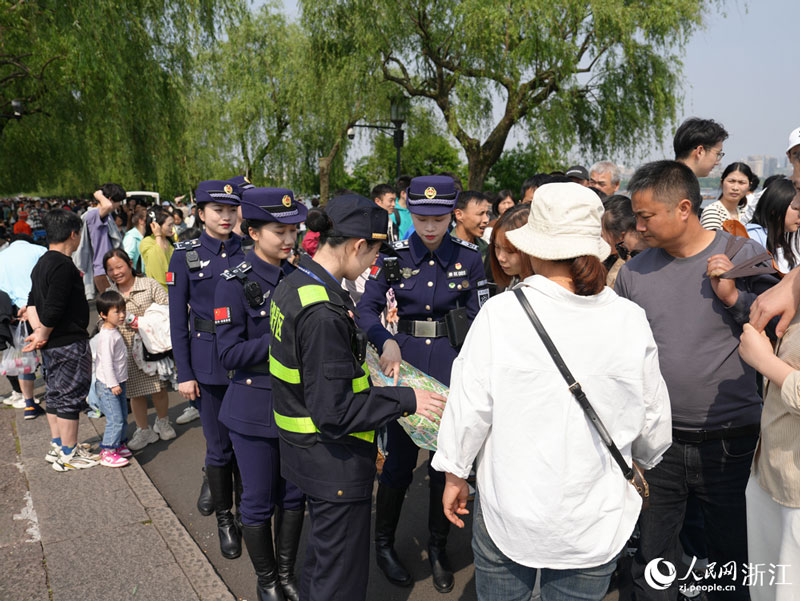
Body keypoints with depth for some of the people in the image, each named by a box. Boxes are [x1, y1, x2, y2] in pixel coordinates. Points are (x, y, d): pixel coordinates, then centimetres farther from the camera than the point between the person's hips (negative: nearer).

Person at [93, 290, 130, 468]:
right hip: (107, 385, -10)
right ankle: (107, 453, -2)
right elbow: (106, 362, -22)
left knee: (123, 417, 16)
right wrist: (113, 384, -21)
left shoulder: (114, 331, 11)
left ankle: (118, 445, 29)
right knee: (115, 419, -9)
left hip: (117, 383, 10)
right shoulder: (107, 336, -20)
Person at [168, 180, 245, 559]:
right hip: (209, 360, -2)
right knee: (220, 446, 6)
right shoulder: (186, 256, -3)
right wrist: (184, 373, -5)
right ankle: (224, 518, 27)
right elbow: (178, 319, -2)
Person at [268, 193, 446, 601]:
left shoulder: (293, 284, 1)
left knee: (321, 549, 30)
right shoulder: (323, 312, -29)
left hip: (306, 451, 10)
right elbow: (334, 413, -27)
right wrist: (406, 399, -19)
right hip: (336, 463, -10)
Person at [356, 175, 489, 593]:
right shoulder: (394, 256, -5)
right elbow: (366, 309, -3)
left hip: (454, 366, 1)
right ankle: (383, 545, 28)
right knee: (400, 461, 4)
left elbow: (480, 316, 1)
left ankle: (438, 549, 31)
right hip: (406, 362, -1)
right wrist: (387, 342, -22)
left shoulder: (469, 256, -3)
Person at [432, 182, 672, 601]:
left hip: (509, 513, -1)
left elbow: (469, 408, -10)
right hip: (594, 521, 2)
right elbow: (654, 421, 2)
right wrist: (641, 463, 23)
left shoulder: (500, 314, -16)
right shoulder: (629, 320, -9)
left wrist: (455, 474, 6)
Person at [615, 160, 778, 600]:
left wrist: (734, 297, -17)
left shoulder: (743, 256, -4)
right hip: (657, 444, 2)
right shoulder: (633, 271, 1)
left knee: (733, 562, 16)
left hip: (730, 444, -1)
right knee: (652, 563, 15)